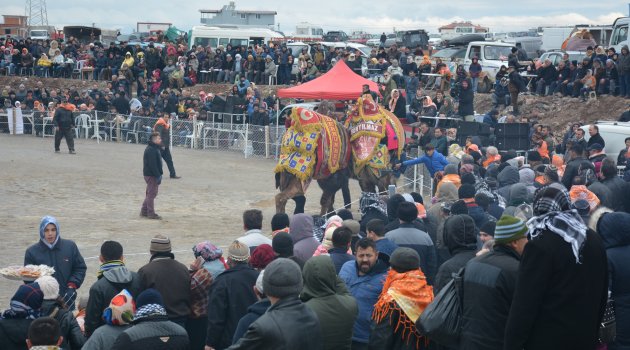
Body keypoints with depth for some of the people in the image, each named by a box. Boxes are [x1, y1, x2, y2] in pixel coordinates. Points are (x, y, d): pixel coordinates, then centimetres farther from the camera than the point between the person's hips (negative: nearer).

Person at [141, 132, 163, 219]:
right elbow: (152, 164, -24)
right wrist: (158, 176, -24)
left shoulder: (155, 149, 15)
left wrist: (159, 174, 18)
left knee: (149, 193, 16)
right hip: (151, 175, -11)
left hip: (151, 175, 11)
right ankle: (151, 213, -3)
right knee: (152, 193, -6)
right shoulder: (151, 150, -19)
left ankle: (144, 211, 24)